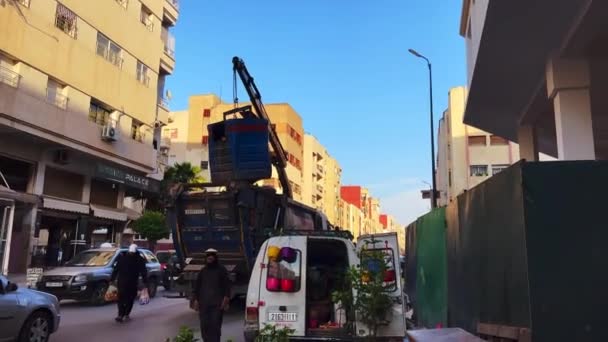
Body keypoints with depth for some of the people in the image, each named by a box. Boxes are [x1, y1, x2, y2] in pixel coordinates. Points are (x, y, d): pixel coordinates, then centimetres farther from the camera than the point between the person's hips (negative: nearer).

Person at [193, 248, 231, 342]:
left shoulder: (221, 270, 7)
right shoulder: (203, 271, 17)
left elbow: (227, 285, 2)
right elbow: (197, 286, 18)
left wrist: (226, 298, -9)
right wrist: (196, 299, 8)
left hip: (217, 304, -3)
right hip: (204, 304, 4)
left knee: (215, 326, -8)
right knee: (204, 326, 0)